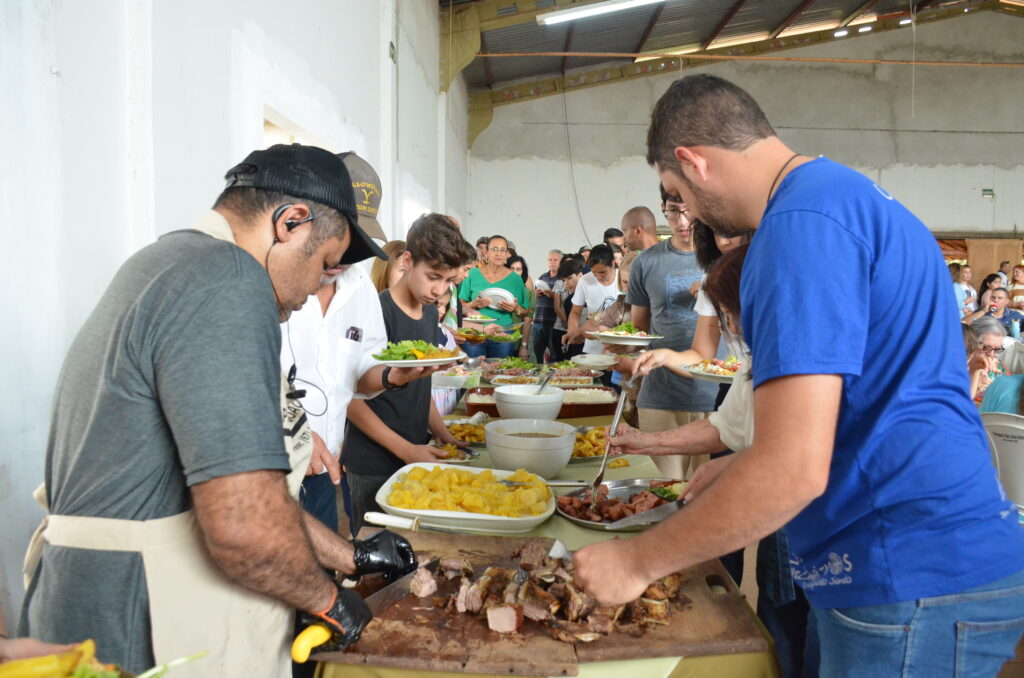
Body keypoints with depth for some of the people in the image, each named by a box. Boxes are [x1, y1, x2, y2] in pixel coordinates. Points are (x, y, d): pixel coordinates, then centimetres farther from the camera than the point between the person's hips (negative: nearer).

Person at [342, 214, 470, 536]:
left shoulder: (430, 311, 8)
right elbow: (351, 397, -17)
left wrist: (442, 434, 5)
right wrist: (406, 449, -18)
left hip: (418, 457, 7)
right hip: (374, 468, -7)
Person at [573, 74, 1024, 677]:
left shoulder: (803, 222, -21)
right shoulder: (855, 195, 12)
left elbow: (795, 470, -28)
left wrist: (639, 560, -15)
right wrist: (743, 467, 19)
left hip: (913, 585, -10)